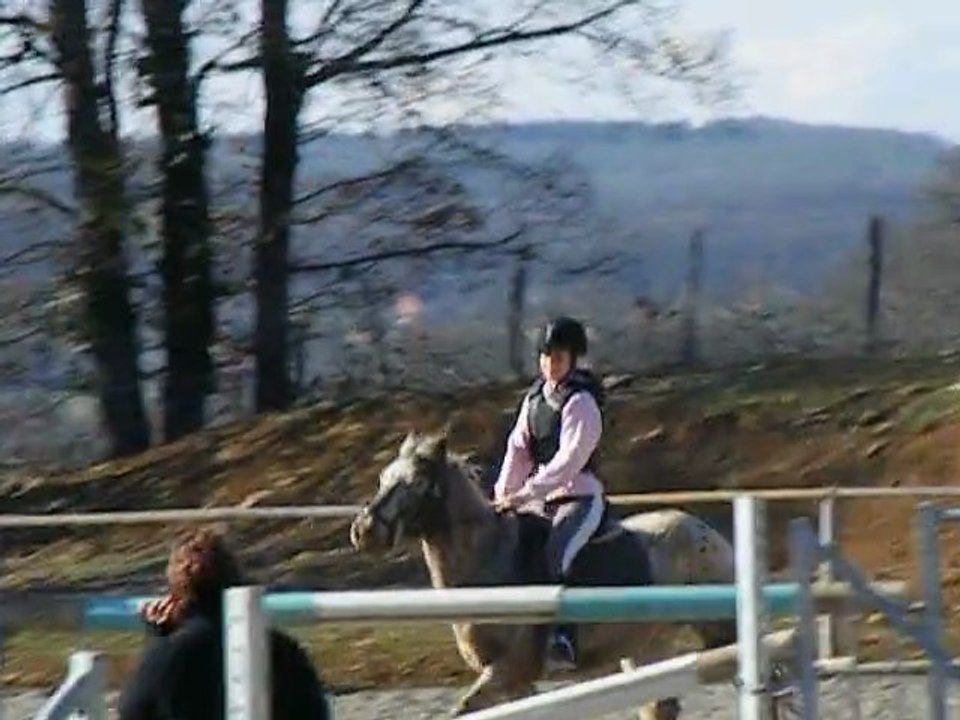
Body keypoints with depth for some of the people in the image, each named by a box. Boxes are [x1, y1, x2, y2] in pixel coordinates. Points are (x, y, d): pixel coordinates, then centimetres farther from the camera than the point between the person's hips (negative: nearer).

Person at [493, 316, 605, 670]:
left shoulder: (580, 402, -13)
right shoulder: (535, 398, 11)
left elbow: (569, 460, -21)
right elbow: (518, 448, 10)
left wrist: (526, 494, -25)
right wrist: (503, 493, -3)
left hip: (579, 496, -9)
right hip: (544, 498, 9)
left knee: (555, 555, -30)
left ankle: (564, 639, -36)